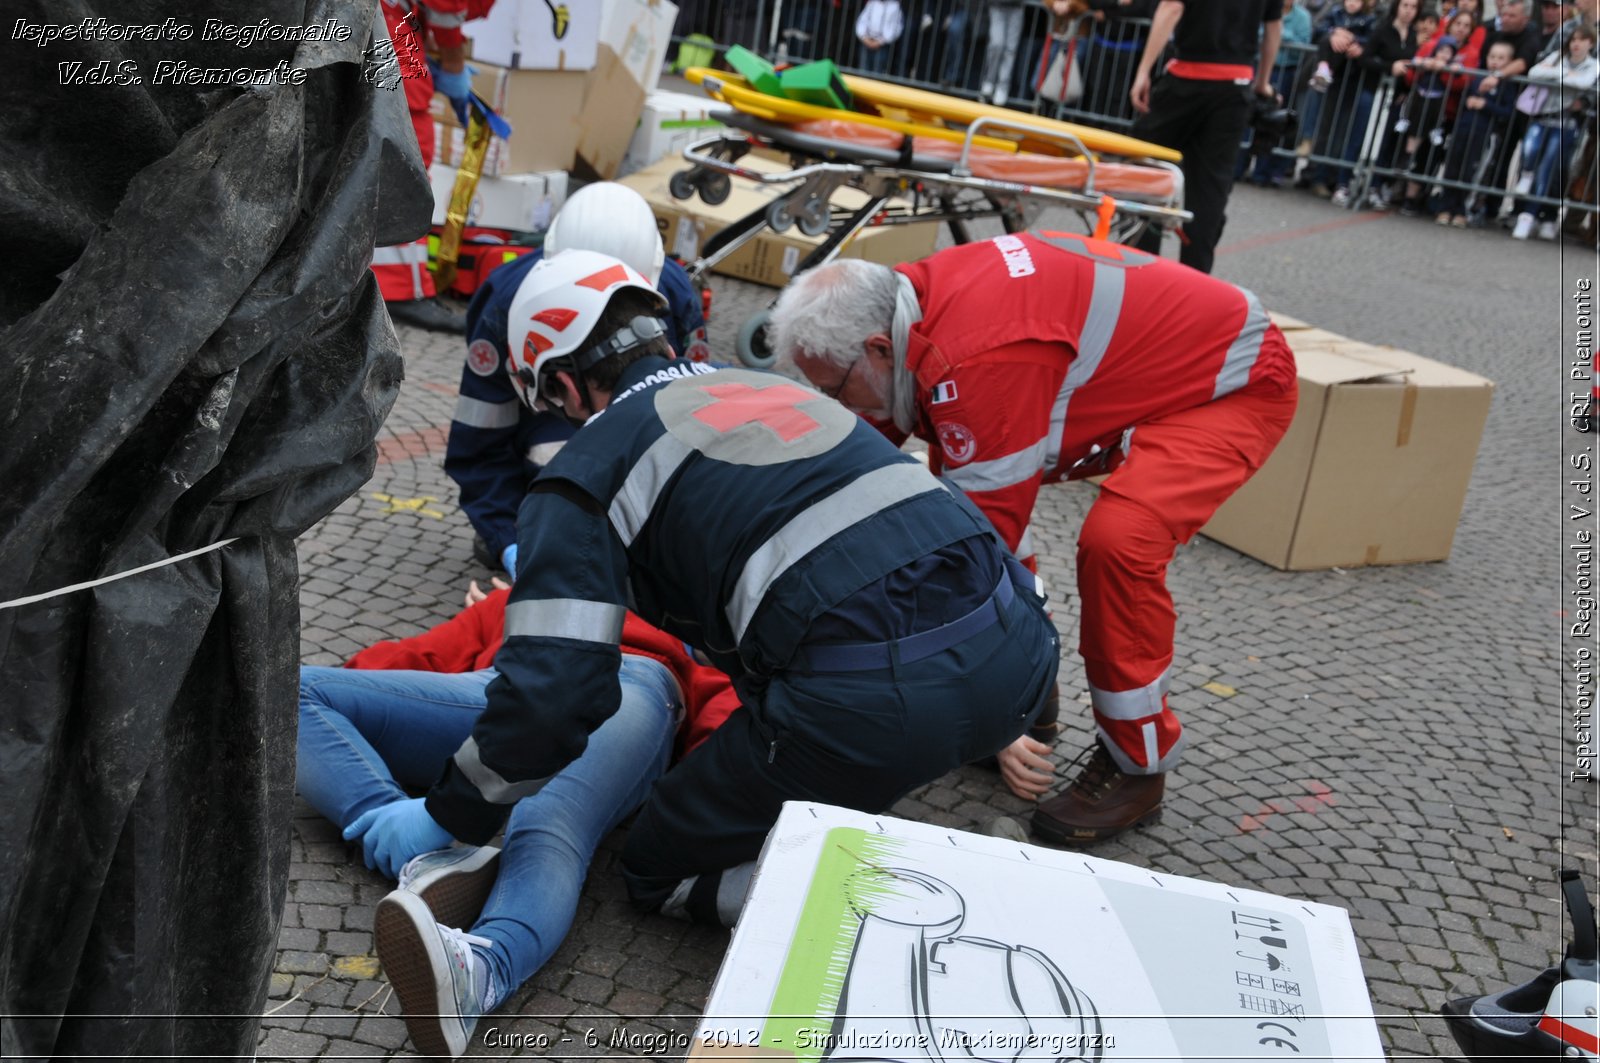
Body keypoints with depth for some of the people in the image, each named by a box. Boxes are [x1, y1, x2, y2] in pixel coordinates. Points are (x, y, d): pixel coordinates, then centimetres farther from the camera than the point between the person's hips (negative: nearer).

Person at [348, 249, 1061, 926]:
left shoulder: (587, 469, 7)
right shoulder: (773, 387, 26)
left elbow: (550, 691, -3)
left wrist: (449, 817, 14)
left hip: (876, 698, -7)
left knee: (660, 872, 18)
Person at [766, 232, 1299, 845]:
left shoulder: (976, 363, -37)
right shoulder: (908, 306, -9)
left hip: (1238, 380, -9)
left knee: (1117, 539, -31)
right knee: (956, 485, 5)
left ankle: (1134, 766, -8)